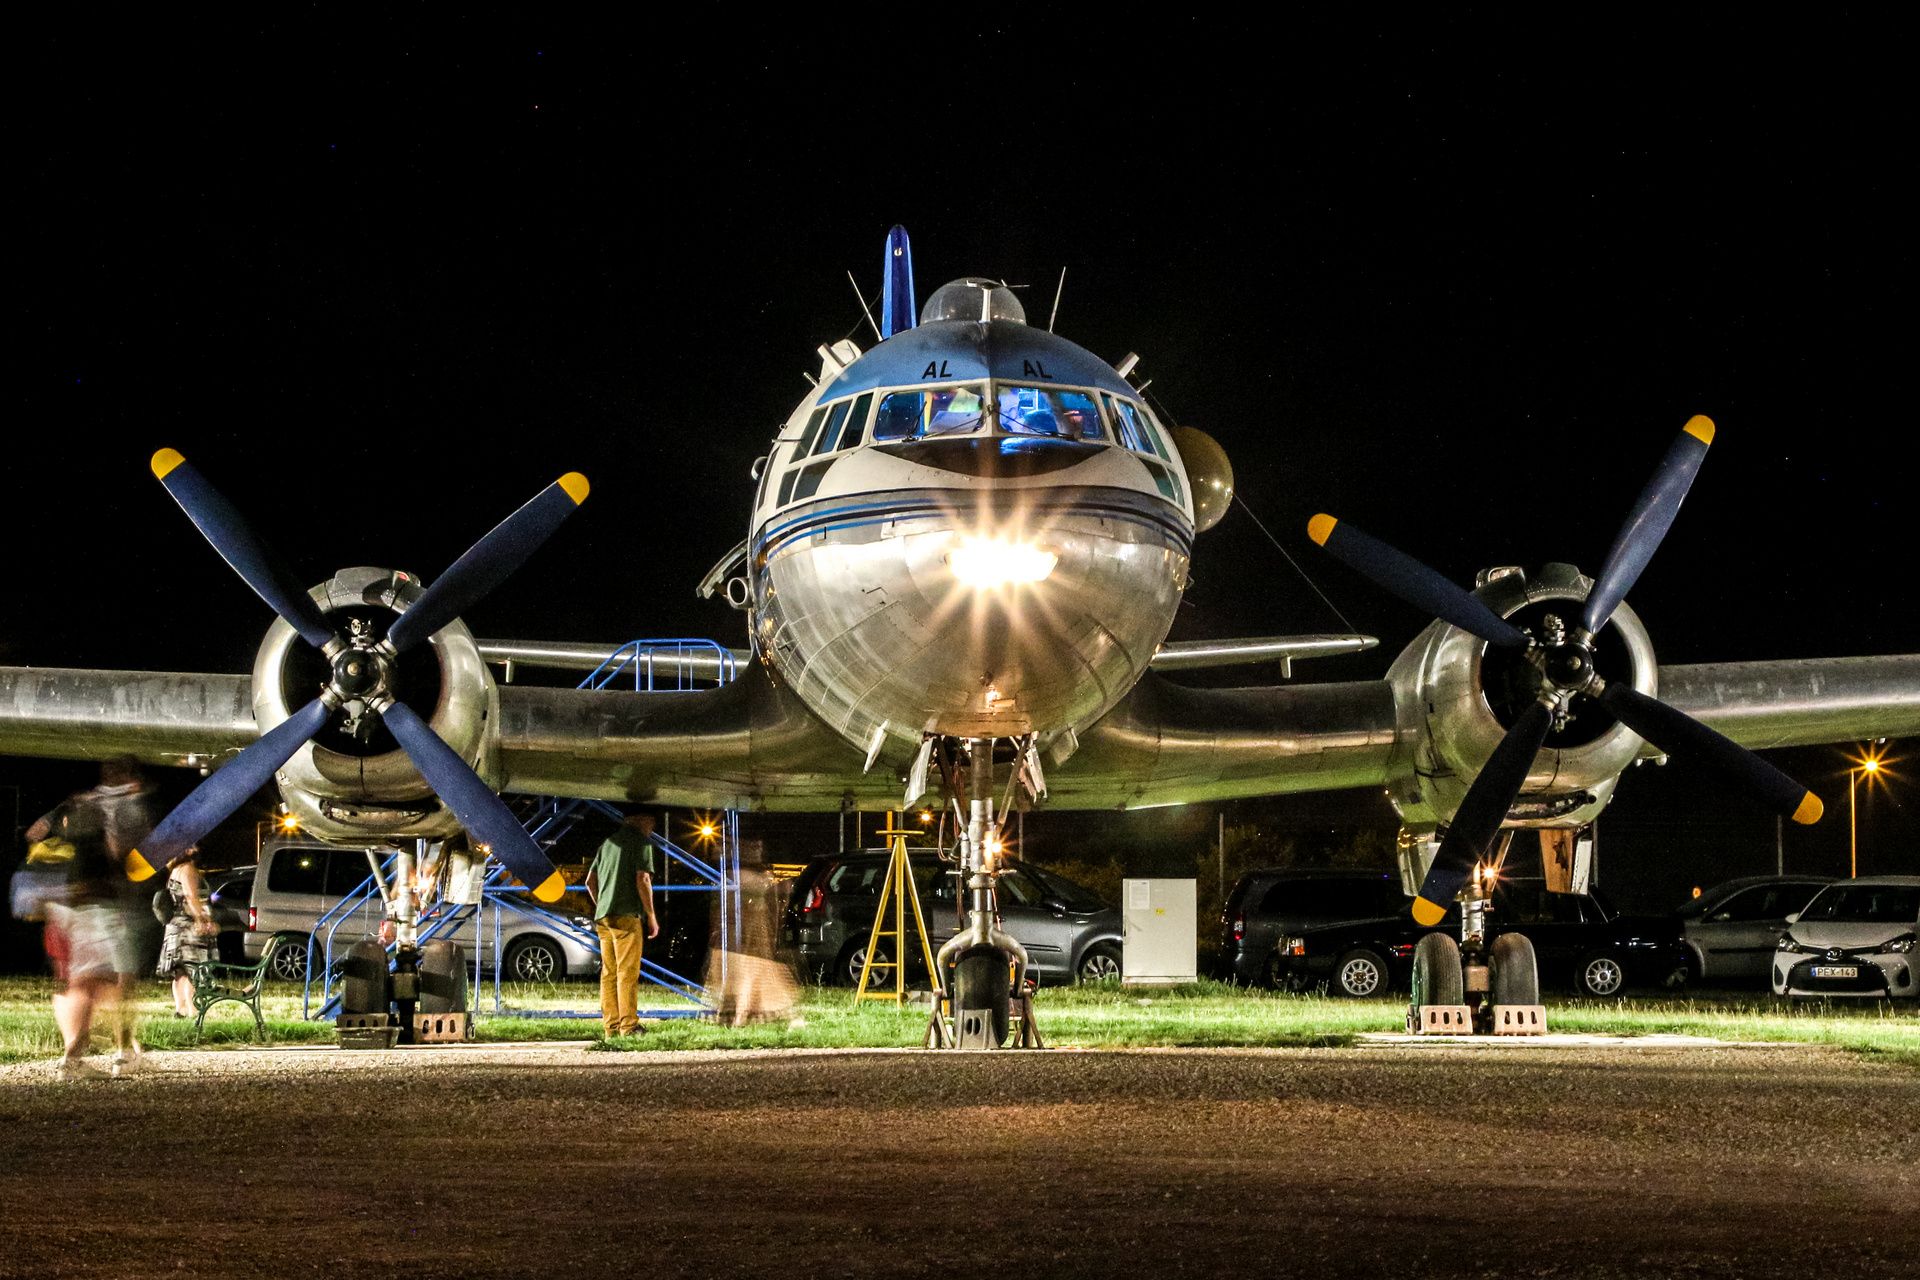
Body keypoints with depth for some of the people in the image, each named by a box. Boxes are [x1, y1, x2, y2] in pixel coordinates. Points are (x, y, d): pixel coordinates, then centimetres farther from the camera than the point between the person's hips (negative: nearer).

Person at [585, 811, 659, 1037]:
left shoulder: (608, 842, 19)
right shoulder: (641, 841, -4)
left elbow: (590, 881, 20)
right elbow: (642, 880, -12)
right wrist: (651, 916, -6)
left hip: (603, 917, 7)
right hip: (626, 916, -7)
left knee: (609, 973, 8)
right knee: (627, 973, -8)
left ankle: (611, 1026, 8)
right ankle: (629, 1026, -10)